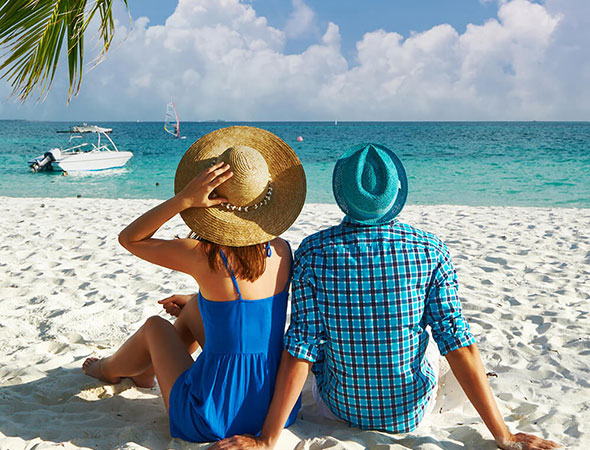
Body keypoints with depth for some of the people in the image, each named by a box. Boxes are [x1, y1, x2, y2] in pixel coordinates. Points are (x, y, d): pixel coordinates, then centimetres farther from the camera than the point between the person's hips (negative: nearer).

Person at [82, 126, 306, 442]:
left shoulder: (206, 257, -22)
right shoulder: (281, 251, -6)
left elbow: (128, 238, -7)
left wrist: (183, 199, -20)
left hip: (214, 420, -5)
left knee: (155, 326, 22)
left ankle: (109, 370, 55)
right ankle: (146, 372, 53)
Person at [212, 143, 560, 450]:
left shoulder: (313, 252, -18)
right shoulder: (430, 251, -17)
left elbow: (301, 348, -20)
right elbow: (459, 344, -19)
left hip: (341, 410, 0)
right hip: (411, 414, 1)